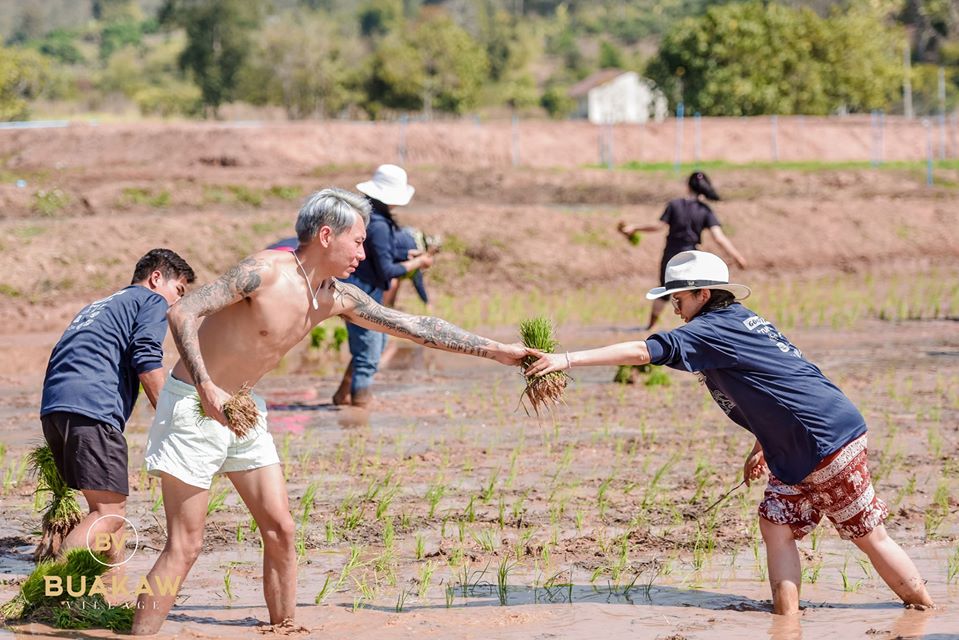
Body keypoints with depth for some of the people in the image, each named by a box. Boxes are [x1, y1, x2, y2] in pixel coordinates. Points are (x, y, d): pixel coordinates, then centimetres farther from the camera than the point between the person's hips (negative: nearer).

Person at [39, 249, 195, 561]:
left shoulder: (97, 307, 36)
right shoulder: (152, 301, 12)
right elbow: (146, 361, -5)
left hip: (52, 406, 9)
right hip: (92, 406, -9)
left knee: (106, 508, 16)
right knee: (110, 511, -13)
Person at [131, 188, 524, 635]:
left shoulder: (337, 299, 3)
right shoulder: (265, 272, -21)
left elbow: (416, 327, 9)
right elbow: (182, 312, -27)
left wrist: (498, 352, 10)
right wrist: (207, 389, -36)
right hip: (195, 403, -8)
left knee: (280, 530, 6)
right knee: (184, 545, -10)